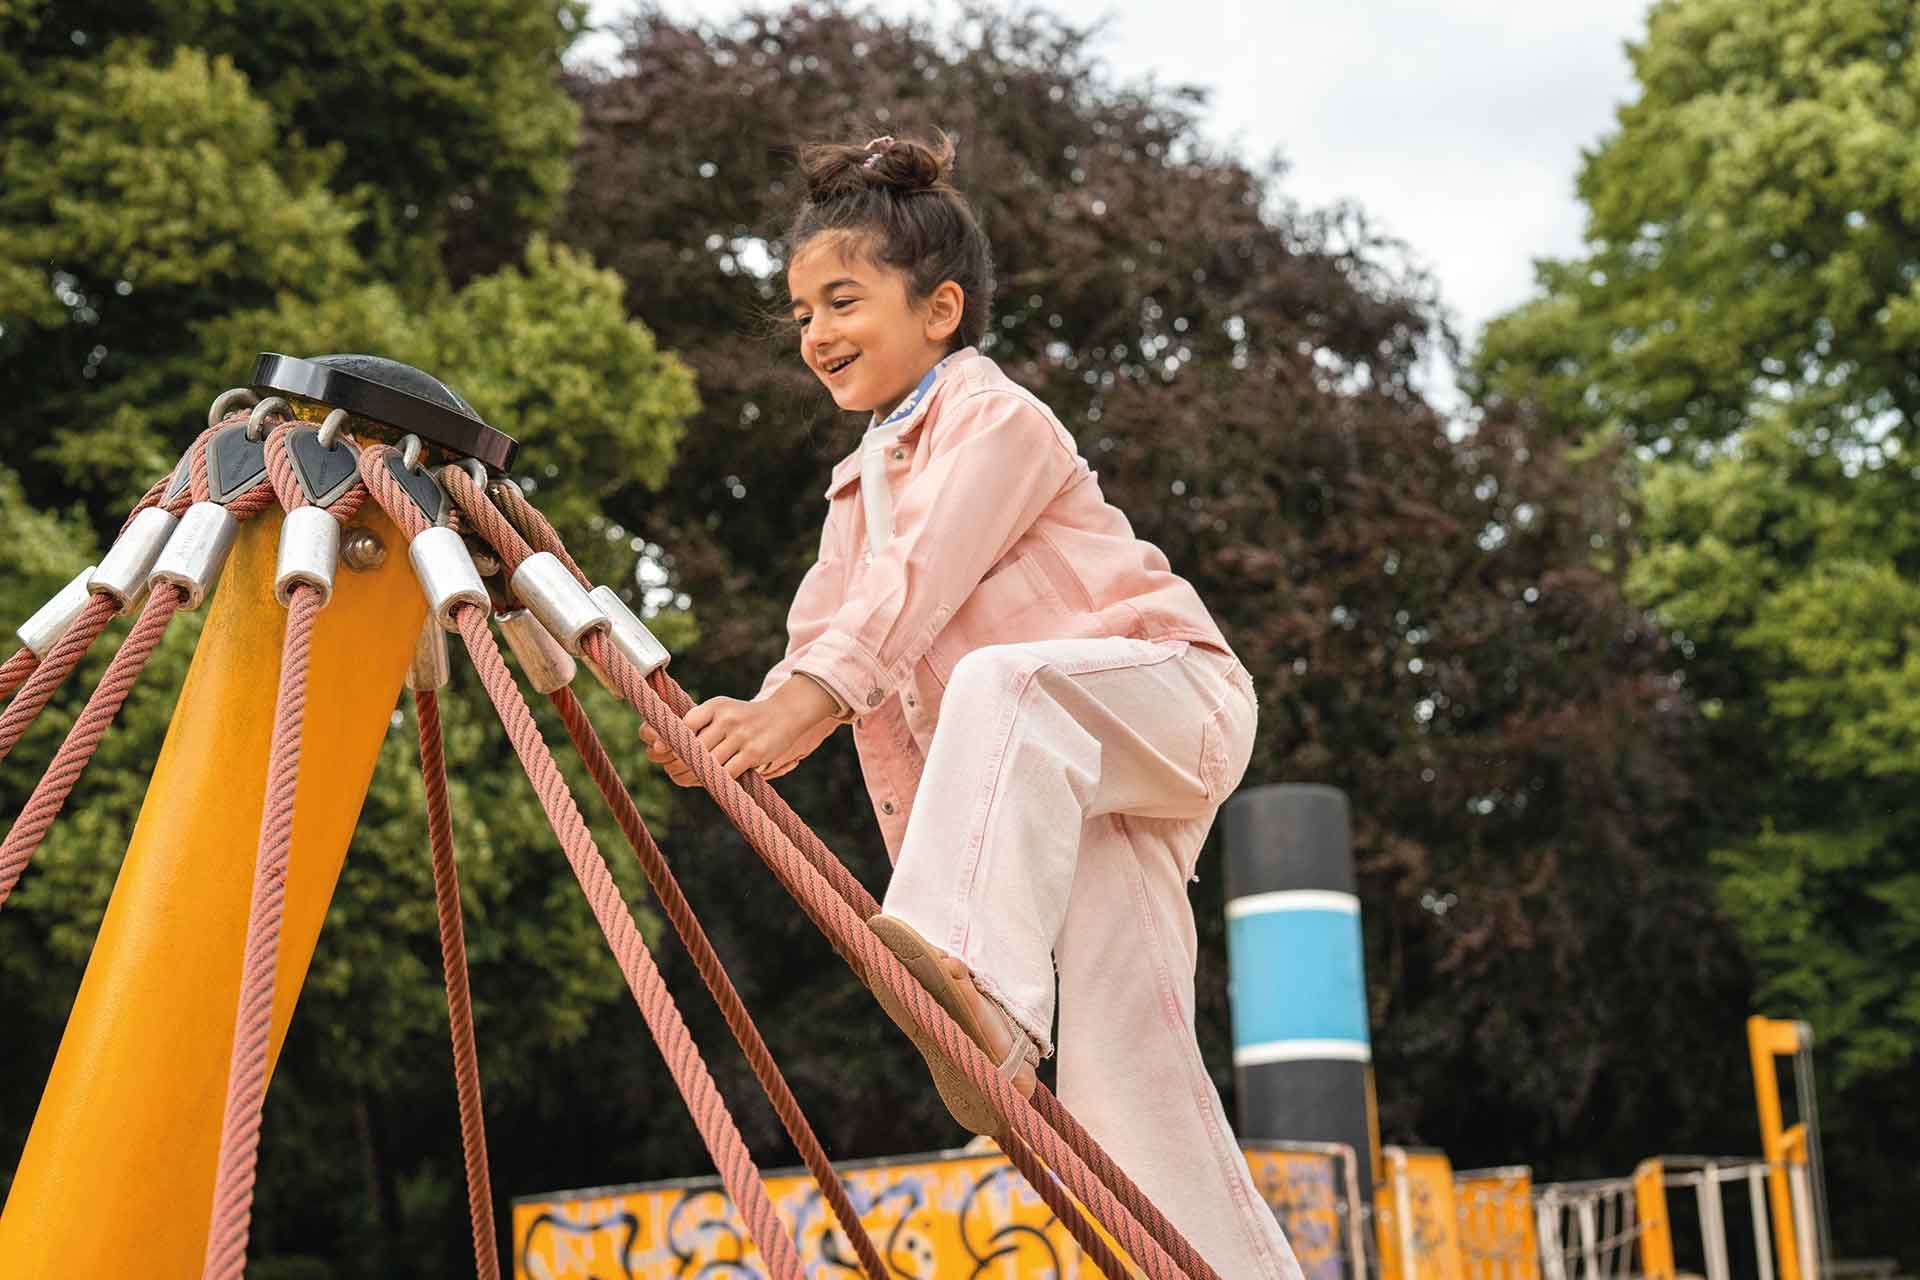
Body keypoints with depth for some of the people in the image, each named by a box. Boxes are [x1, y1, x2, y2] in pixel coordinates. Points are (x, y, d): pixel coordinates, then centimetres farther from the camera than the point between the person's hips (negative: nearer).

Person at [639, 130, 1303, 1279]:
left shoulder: (996, 417, -5)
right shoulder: (859, 483, 21)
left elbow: (921, 578, -21)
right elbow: (831, 632, 9)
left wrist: (808, 696, -33)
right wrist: (757, 724, -12)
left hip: (1166, 690, -8)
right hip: (1053, 782, 8)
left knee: (1002, 683, -39)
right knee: (1121, 1059, -3)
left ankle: (980, 980, -53)